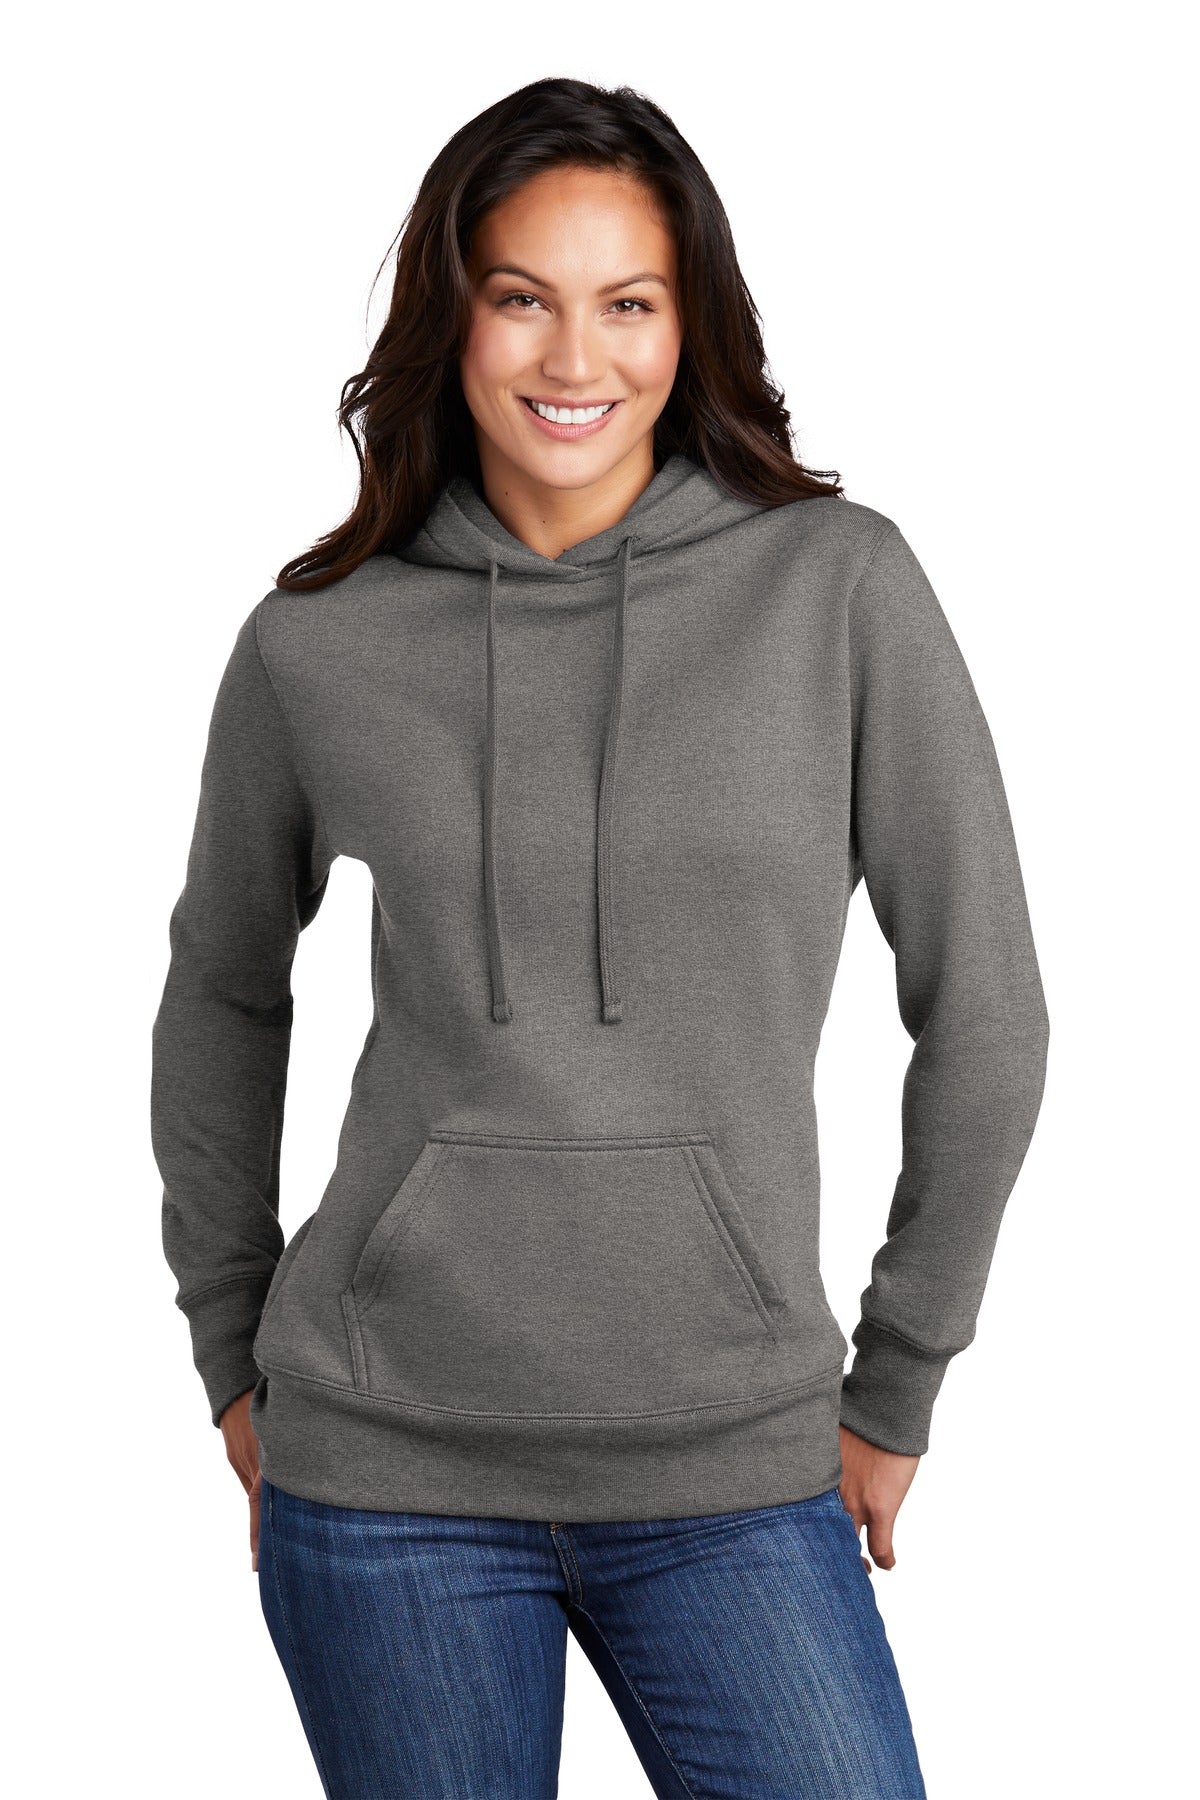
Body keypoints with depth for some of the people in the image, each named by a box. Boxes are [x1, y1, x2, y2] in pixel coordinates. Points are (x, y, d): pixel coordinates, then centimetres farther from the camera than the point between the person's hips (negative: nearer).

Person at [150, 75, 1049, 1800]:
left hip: (736, 1475, 0)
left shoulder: (840, 588, -4)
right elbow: (222, 1001, 15)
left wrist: (897, 1386, 5)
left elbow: (984, 1009, 1)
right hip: (384, 1471, 1)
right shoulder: (317, 644, 0)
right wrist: (233, 1359, 14)